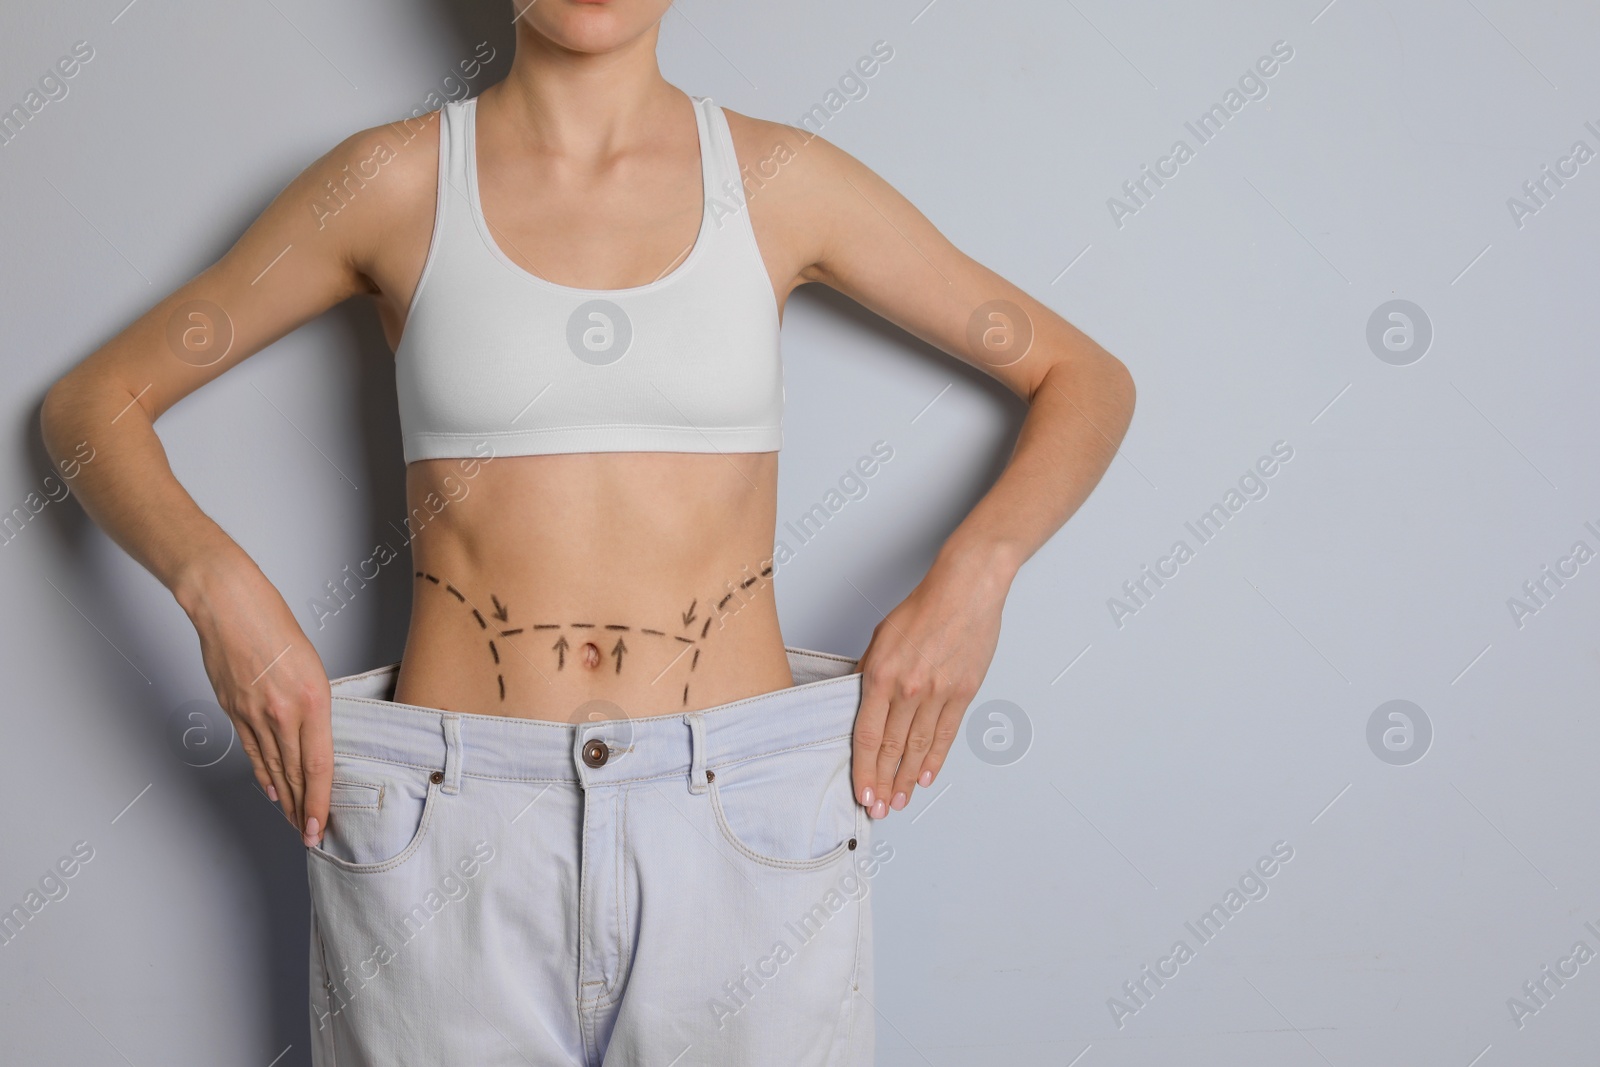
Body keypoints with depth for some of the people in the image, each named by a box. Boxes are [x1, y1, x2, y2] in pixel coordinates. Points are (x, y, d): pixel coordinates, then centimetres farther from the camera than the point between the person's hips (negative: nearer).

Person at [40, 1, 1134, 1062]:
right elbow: (93, 400, 8)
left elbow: (1088, 377, 9)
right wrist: (218, 585, -10)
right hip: (450, 837, 0)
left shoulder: (782, 179, 3)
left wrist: (972, 570, -9)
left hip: (747, 824, 1)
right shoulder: (395, 179, 2)